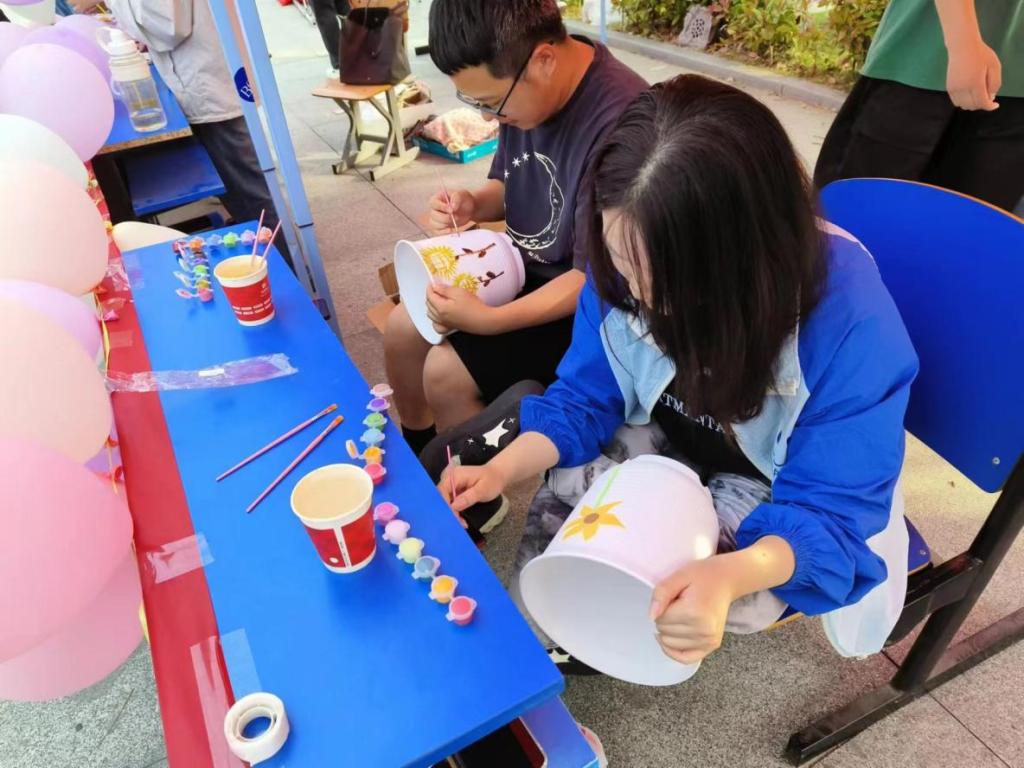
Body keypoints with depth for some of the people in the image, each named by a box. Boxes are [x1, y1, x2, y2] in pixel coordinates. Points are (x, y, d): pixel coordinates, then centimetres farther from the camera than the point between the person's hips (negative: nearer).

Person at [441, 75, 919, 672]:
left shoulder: (849, 316, -35)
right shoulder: (627, 266, -22)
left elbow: (831, 510, -27)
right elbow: (585, 397, -9)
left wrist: (728, 576, -48)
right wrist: (503, 470, -26)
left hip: (784, 484, -3)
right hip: (669, 438, 4)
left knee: (686, 607, -23)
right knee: (563, 501, -16)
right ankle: (531, 637, 20)